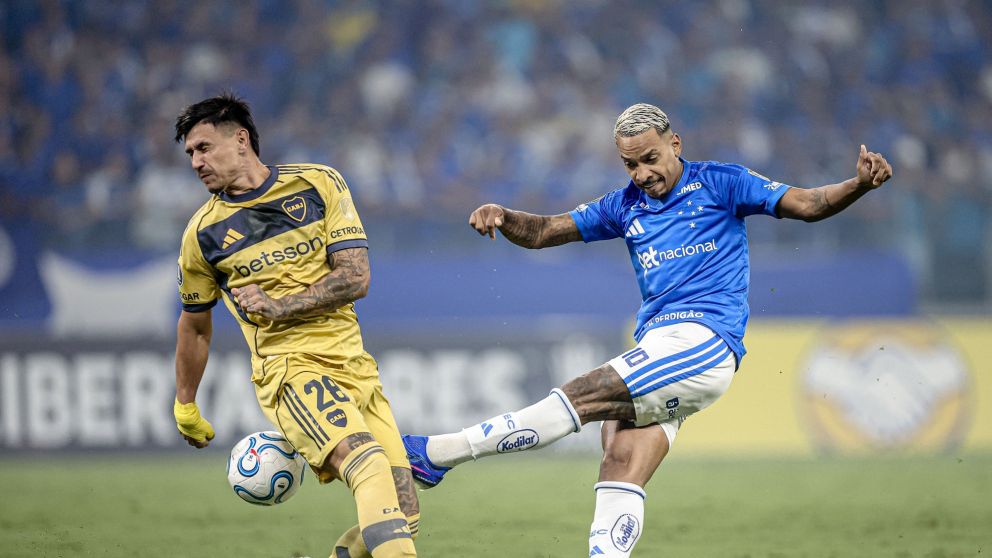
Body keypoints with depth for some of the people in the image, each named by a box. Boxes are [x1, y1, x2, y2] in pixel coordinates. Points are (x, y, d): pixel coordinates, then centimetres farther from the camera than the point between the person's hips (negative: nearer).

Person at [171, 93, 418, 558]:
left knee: (402, 515, -5)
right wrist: (185, 407, 26)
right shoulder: (203, 233, 5)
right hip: (289, 368, -3)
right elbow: (194, 325, 20)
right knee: (370, 464, -31)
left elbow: (355, 278, -2)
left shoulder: (320, 184, 5)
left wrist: (279, 307, -12)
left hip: (353, 363, 3)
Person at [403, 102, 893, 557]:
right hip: (657, 347, 7)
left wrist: (860, 184, -16)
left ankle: (438, 454, -17)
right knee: (619, 467, -13)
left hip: (705, 342, -7)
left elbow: (808, 205, 2)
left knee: (581, 396, -18)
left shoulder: (719, 184, 5)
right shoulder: (625, 206, 20)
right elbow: (543, 232, 20)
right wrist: (501, 217, -1)